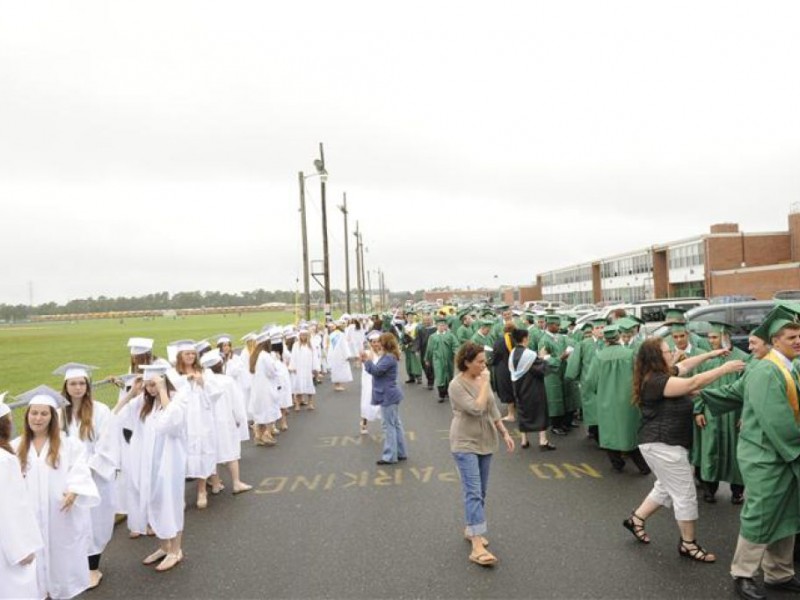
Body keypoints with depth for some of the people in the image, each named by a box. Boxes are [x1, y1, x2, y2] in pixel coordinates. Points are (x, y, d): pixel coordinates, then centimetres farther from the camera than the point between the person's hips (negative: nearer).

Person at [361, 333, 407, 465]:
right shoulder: (387, 356, 13)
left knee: (389, 426, -3)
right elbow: (377, 370, 13)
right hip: (390, 395, 11)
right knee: (396, 424, 15)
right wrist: (368, 361, 1)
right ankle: (401, 453, 23)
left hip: (388, 396, -11)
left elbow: (376, 370, -25)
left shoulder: (389, 358, -20)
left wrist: (367, 360, -12)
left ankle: (390, 456, 4)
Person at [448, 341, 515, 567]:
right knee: (473, 492, -12)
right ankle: (477, 546, -14)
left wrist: (505, 433, 10)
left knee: (481, 492, 14)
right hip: (465, 444, -7)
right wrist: (485, 384, -20)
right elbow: (477, 409, -26)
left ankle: (472, 529, 29)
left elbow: (493, 410, 13)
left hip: (485, 441, 7)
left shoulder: (483, 379, 4)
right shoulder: (456, 385, -17)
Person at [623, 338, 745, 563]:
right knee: (686, 494, 1)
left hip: (663, 443, 11)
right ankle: (688, 544, 15)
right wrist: (725, 368, -22)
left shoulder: (663, 374, 7)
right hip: (662, 445, -11)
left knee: (666, 489, 22)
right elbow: (693, 383, -29)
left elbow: (685, 365, 23)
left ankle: (636, 519, 32)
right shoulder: (656, 381, -24)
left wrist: (710, 354, 21)